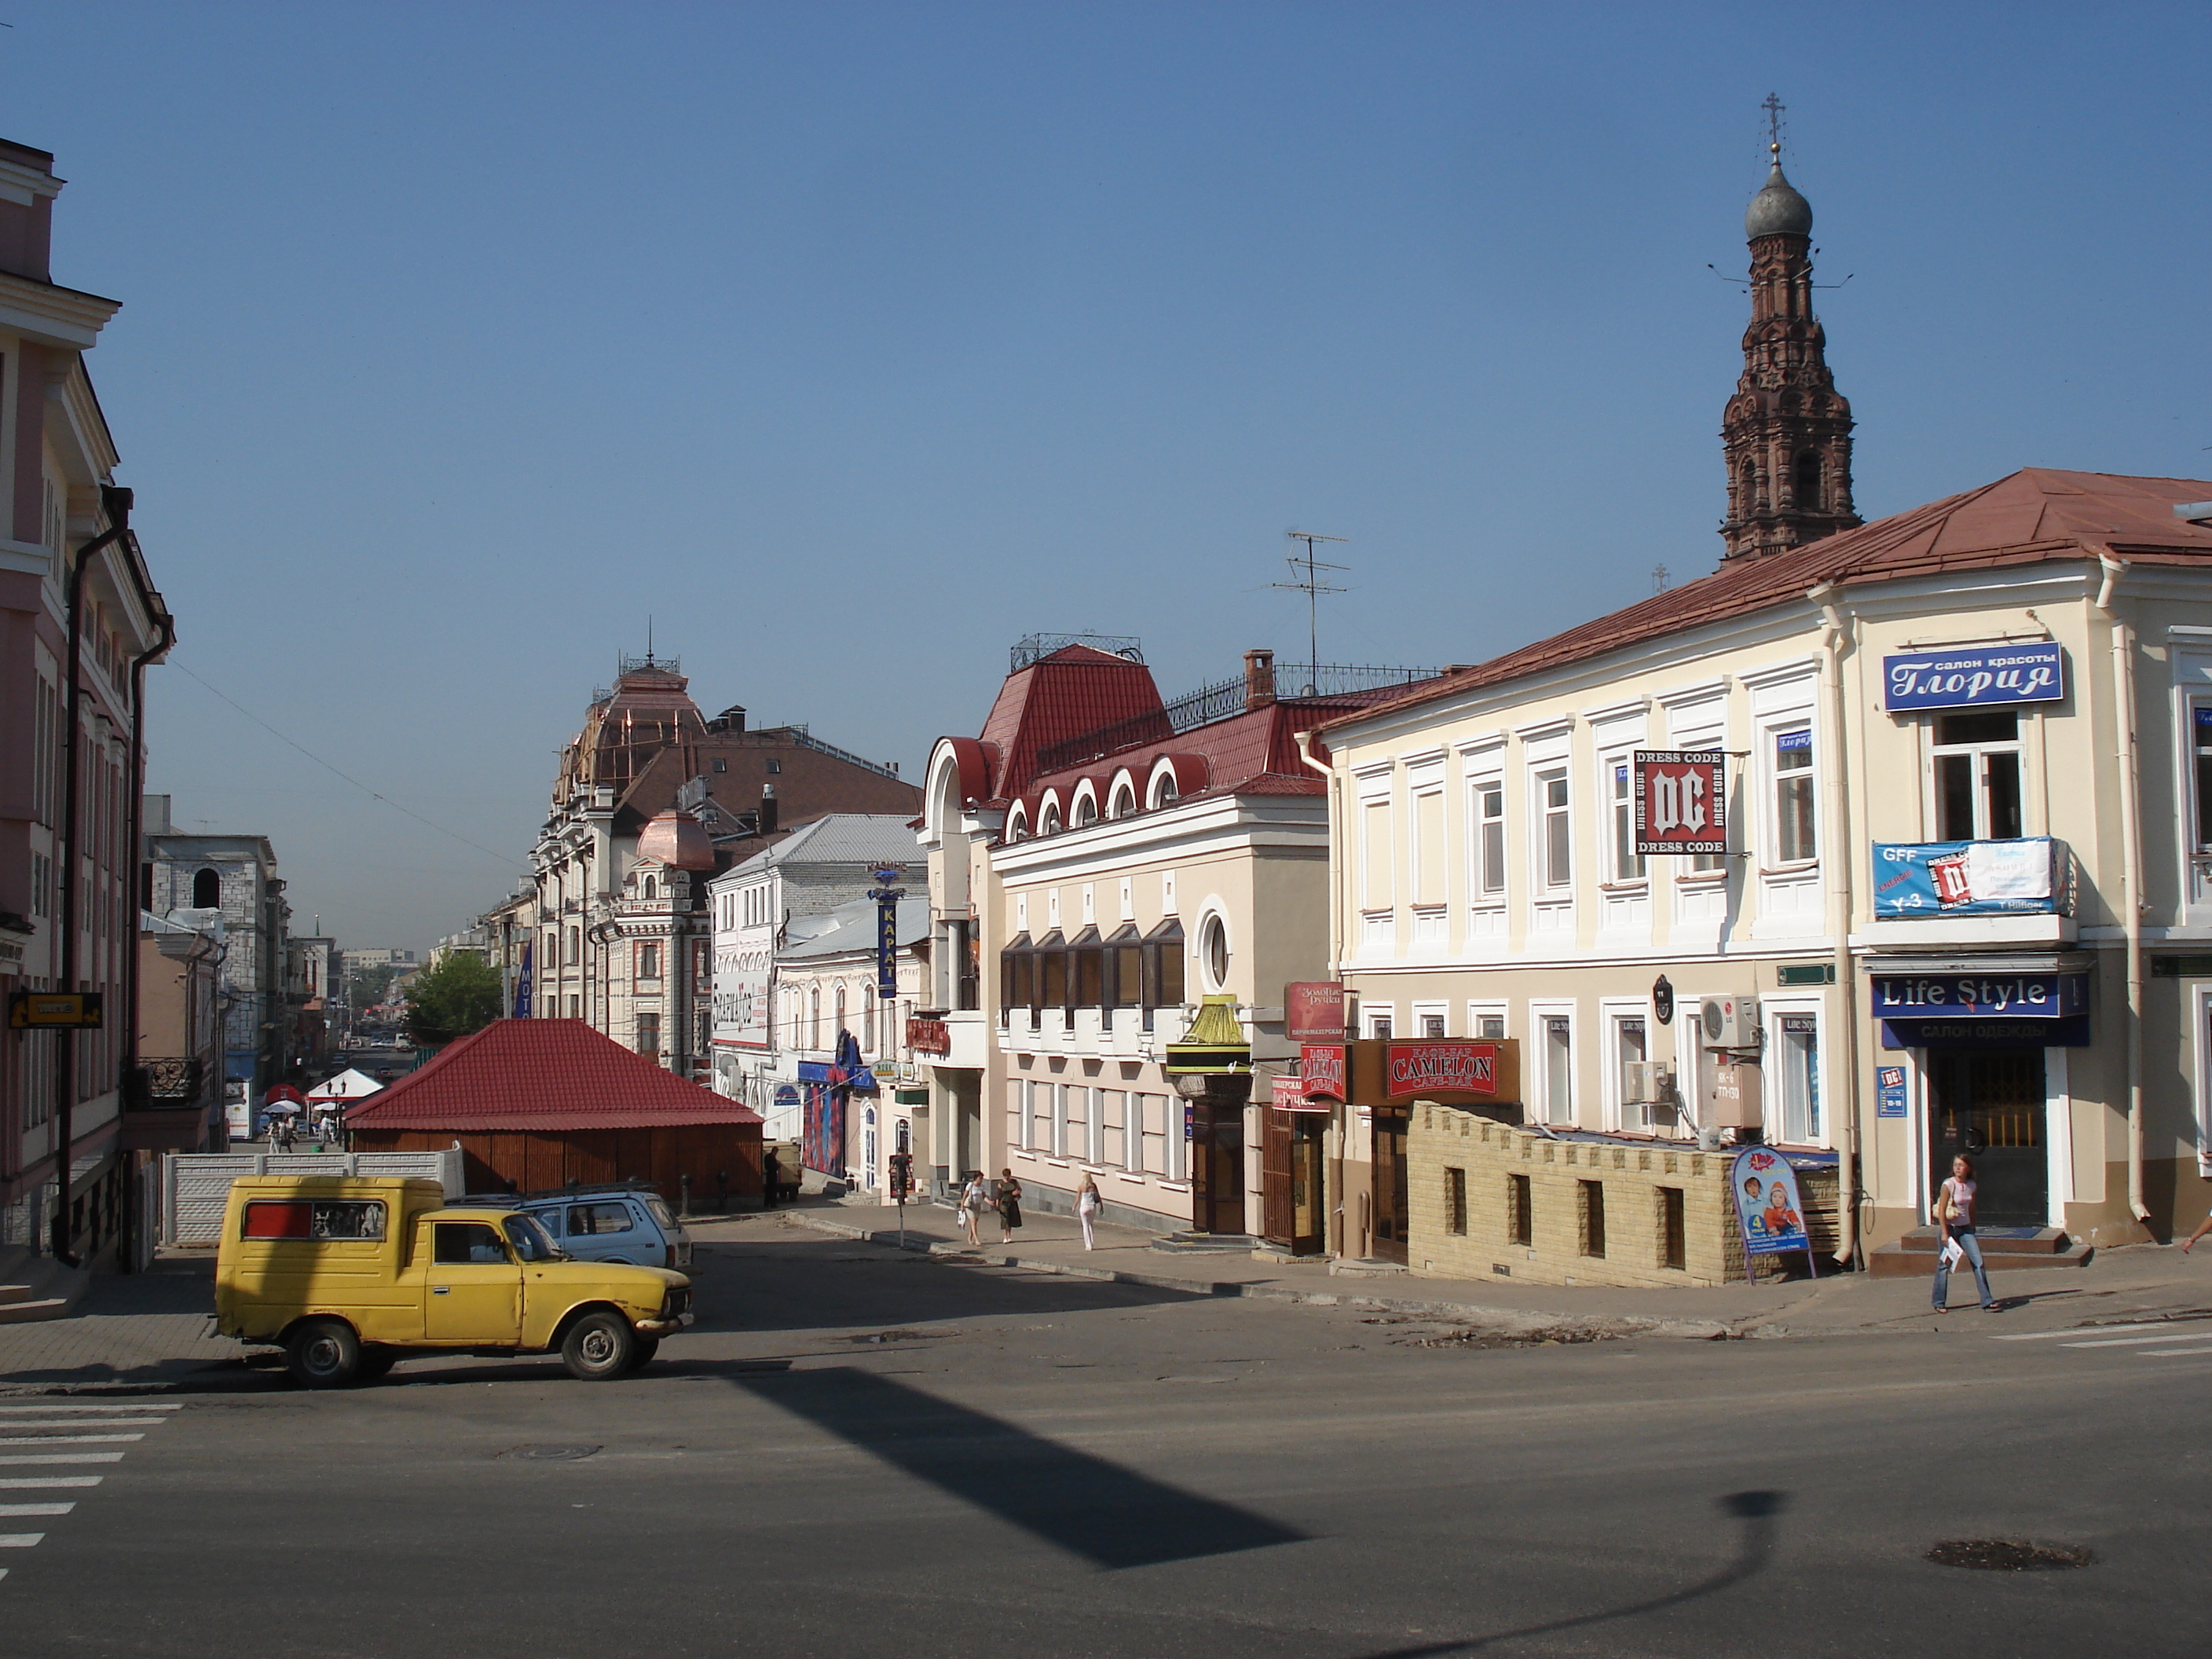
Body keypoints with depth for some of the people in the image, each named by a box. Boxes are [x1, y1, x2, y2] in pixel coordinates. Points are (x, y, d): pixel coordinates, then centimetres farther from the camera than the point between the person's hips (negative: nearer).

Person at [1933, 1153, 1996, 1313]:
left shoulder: (1972, 1186, 3)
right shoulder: (1949, 1185, -12)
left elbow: (1971, 1209, 14)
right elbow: (1941, 1211, -13)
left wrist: (1973, 1230, 16)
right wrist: (1944, 1233, -17)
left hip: (1965, 1228, 4)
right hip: (1949, 1226, -4)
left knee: (1978, 1262, -5)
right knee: (1944, 1265, 3)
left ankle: (1987, 1301, -2)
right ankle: (1939, 1303, 14)